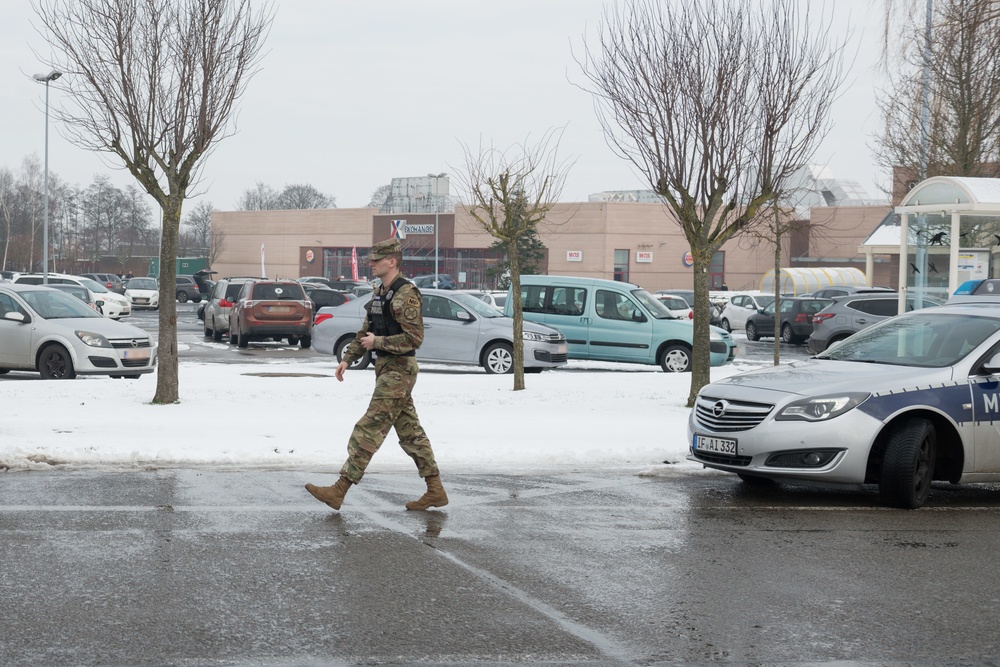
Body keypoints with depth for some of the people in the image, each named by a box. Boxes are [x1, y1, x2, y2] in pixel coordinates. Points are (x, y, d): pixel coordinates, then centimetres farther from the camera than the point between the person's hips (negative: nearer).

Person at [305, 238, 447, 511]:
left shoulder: (406, 294, -15)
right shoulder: (379, 294, 14)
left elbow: (414, 338, -21)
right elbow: (365, 332, 21)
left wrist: (378, 342, -16)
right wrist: (348, 358, 11)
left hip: (398, 370, -10)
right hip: (385, 368, 10)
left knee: (370, 430, -9)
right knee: (410, 432, 11)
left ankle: (339, 490, -10)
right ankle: (436, 491, 14)